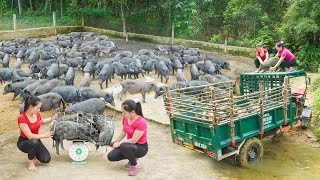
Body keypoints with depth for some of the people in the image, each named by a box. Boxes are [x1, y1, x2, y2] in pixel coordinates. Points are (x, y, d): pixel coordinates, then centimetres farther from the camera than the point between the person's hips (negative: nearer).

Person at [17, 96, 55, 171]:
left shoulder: (37, 114, -7)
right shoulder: (21, 118, -27)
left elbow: (42, 121, 20)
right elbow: (30, 136, -30)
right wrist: (45, 135, -22)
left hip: (35, 141, 6)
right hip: (24, 142, -6)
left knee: (46, 159, -13)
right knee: (34, 142, -40)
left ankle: (33, 152, 19)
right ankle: (30, 162, -14)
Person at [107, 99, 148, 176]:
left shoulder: (141, 122, -27)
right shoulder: (125, 118, -4)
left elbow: (133, 140, -25)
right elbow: (123, 132, 11)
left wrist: (119, 144, -17)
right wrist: (115, 142, 10)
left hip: (141, 147, -7)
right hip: (130, 144, 7)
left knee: (124, 146, -37)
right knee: (111, 156, -9)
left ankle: (135, 167, -13)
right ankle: (132, 157, 12)